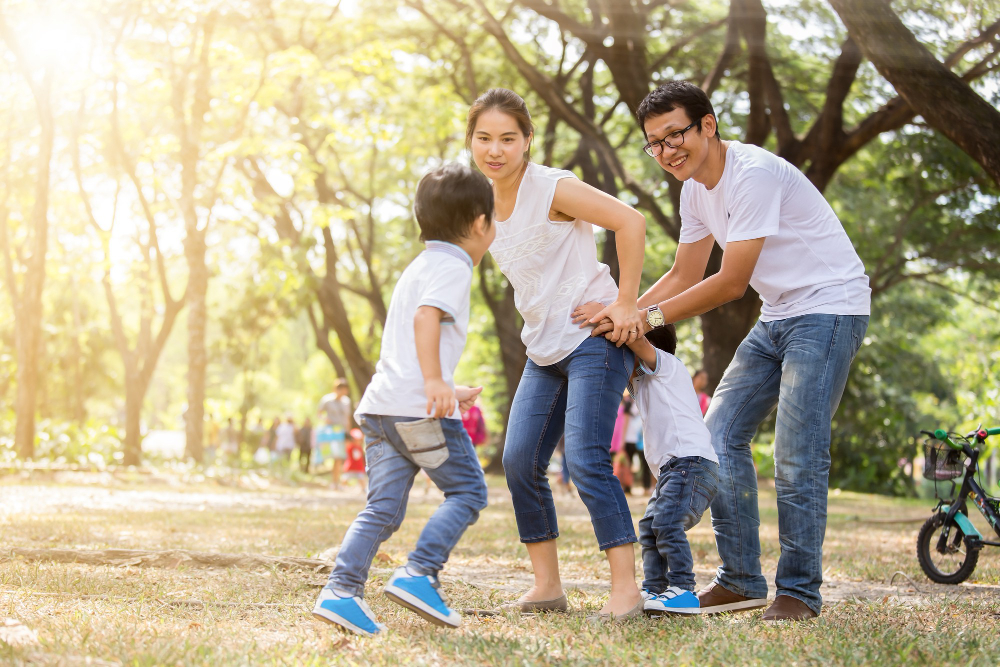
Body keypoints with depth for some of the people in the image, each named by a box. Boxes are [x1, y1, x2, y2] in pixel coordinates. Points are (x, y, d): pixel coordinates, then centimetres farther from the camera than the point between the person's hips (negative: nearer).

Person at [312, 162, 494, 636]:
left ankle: (340, 590, -8)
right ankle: (418, 575, -9)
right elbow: (426, 317, -21)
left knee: (383, 507, 4)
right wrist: (435, 382, -30)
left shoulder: (418, 268, 28)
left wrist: (446, 391, 41)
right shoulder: (453, 267, -2)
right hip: (418, 407, -8)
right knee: (467, 490, 3)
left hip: (380, 406, 8)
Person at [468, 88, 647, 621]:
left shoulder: (550, 188, -15)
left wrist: (625, 303, -17)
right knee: (519, 461, 1)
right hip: (544, 347, 8)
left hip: (594, 335, -8)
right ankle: (546, 585, 11)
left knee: (585, 459, -16)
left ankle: (625, 586, -11)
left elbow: (630, 221, -19)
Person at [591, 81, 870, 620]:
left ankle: (799, 590, -1)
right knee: (719, 436, 3)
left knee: (797, 455, -13)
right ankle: (741, 581, 11)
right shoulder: (695, 190, 6)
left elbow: (731, 283, -23)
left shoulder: (753, 174, -23)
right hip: (777, 315, 9)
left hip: (830, 307, -9)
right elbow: (684, 276, 13)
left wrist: (650, 316, -21)